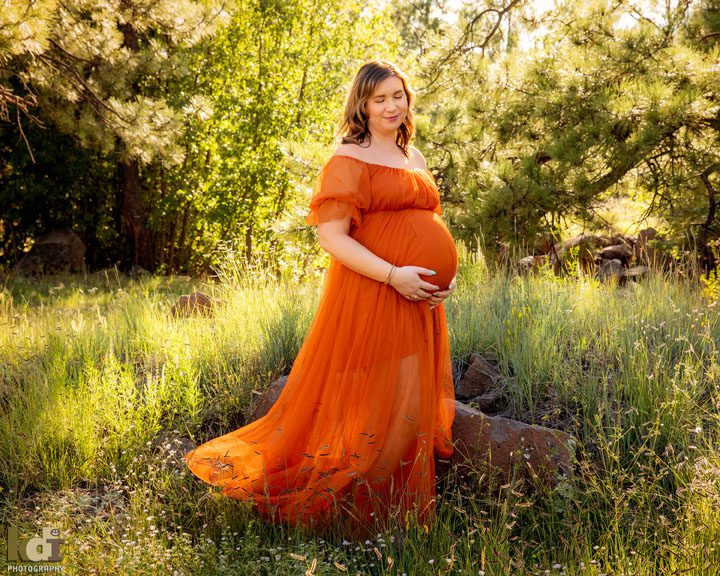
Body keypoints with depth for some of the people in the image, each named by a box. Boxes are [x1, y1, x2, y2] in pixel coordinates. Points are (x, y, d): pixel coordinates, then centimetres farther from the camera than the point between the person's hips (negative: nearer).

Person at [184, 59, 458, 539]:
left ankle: (400, 515, 27)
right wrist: (394, 275, -22)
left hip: (418, 301, 8)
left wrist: (446, 274, 7)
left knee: (410, 405, 13)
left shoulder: (414, 157, 18)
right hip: (368, 297, -8)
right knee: (366, 407, -4)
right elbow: (331, 235, -15)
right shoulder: (348, 161, -6)